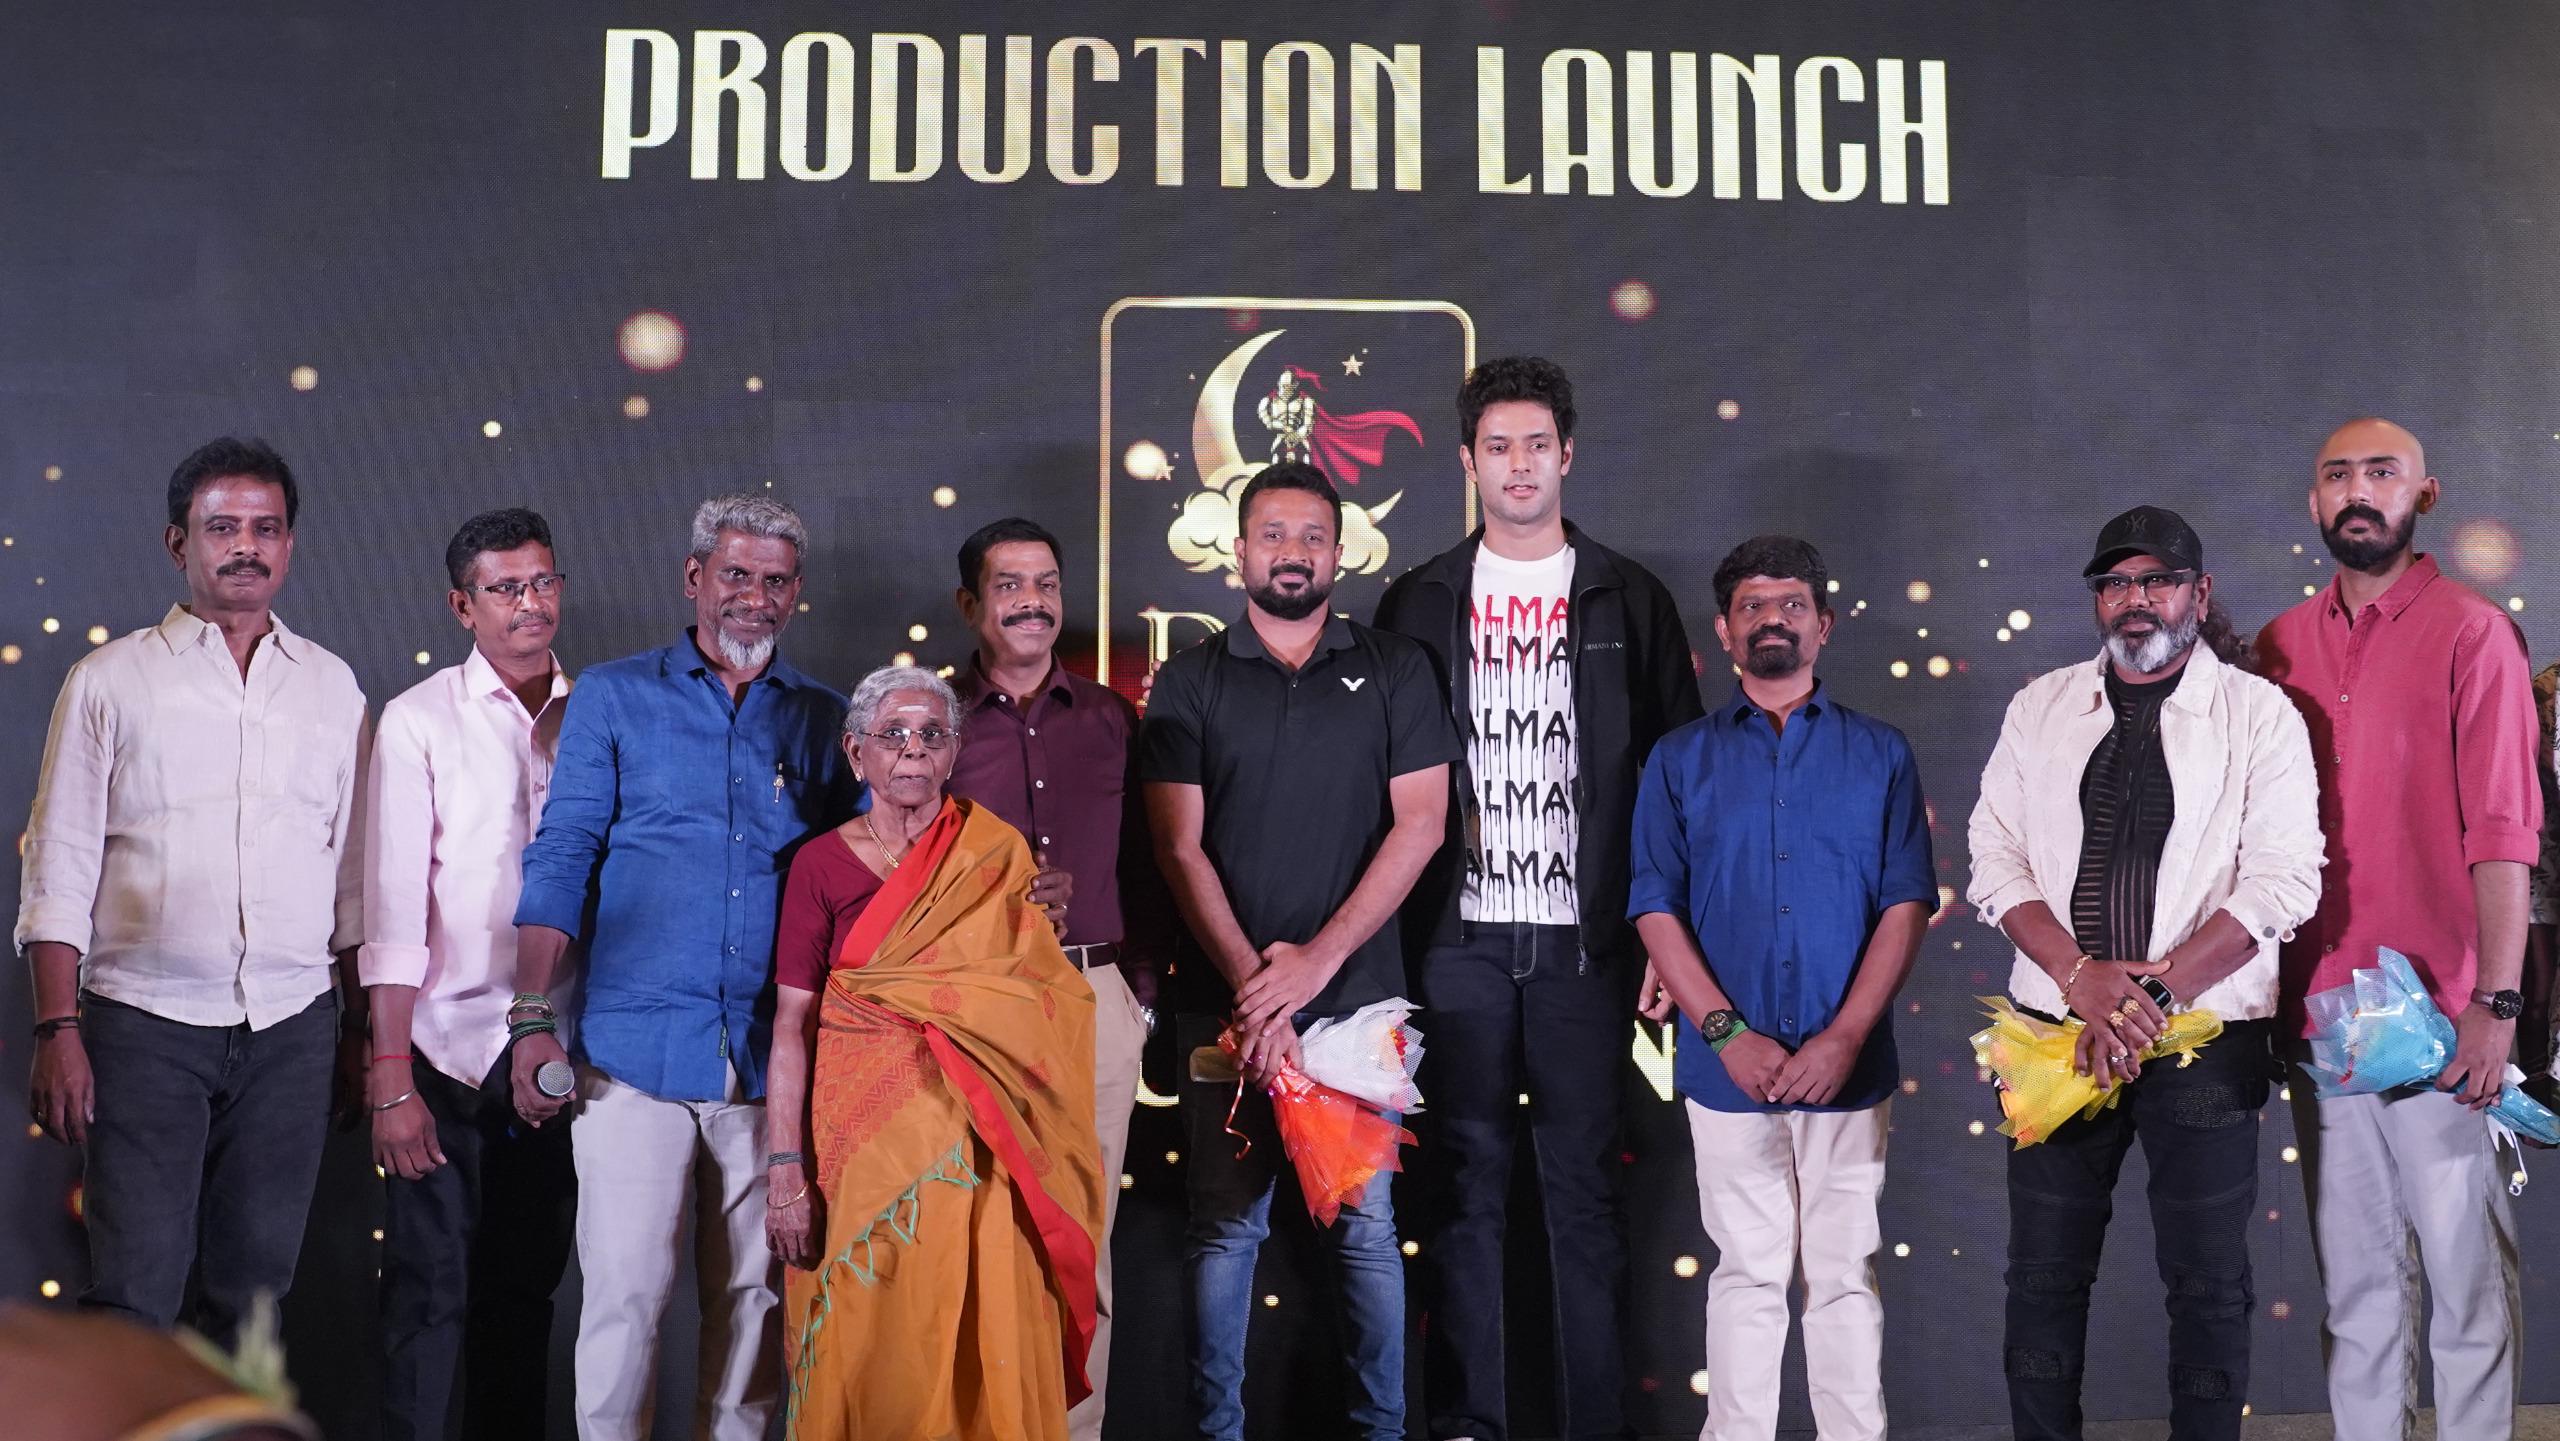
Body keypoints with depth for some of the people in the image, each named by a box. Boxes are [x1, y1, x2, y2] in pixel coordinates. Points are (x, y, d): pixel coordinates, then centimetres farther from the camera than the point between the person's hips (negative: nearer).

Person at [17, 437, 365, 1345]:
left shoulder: (331, 685, 11)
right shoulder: (111, 680, 4)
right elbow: (59, 869, 0)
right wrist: (59, 1030, -8)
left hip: (292, 1030, 3)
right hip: (145, 1026, -2)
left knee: (255, 1286, 9)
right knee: (133, 1292, -5)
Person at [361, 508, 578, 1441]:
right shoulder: (420, 719, -1)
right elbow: (393, 907, -5)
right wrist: (391, 1078, -10)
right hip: (447, 1045, -3)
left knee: (526, 1291, 12)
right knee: (430, 1294, 0)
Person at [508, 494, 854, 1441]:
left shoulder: (825, 720, 11)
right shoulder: (614, 697, 6)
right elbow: (562, 858, 1)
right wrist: (533, 1019, -8)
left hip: (775, 1059, 2)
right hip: (637, 1044, -2)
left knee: (751, 1293, 8)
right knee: (626, 1288, -5)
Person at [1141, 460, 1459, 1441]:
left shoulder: (1394, 671, 7)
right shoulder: (1189, 684, 8)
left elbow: (1419, 826, -1)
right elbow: (1180, 847, 0)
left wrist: (1315, 960, -9)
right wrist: (1250, 978, -11)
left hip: (1358, 993, 0)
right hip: (1224, 998, 1)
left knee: (1364, 1223, 2)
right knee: (1224, 1223, 4)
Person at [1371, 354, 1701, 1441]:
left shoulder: (1629, 600, 7)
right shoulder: (1421, 603, 9)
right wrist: (1392, 934, -1)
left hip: (1583, 940, 0)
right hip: (1458, 938, 1)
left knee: (1584, 1187, 2)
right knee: (1466, 1187, 4)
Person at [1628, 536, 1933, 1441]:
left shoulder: (1879, 753, 8)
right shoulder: (1681, 759, 8)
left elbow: (1908, 901, 1)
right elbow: (1656, 908, 1)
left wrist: (1846, 1036, -11)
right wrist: (1727, 1032, -10)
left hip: (1847, 1065, 0)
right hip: (1729, 1065, 0)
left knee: (1845, 1274, 5)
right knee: (1748, 1274, 5)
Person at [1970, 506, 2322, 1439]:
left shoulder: (2259, 715, -1)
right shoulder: (2040, 708, 8)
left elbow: (2283, 880, -9)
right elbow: (1995, 862, 2)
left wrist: (2155, 992, -17)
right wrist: (2082, 977, -12)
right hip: (2058, 1030, 3)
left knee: (2208, 1284, 6)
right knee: (2044, 1276, 8)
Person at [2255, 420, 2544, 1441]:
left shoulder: (2470, 633, -3)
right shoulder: (2282, 645, 10)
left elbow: (2501, 833, -8)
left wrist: (2496, 1003, -14)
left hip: (2434, 1012, -4)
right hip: (2315, 1004, 4)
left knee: (2465, 1267, 1)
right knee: (2354, 1274, 11)